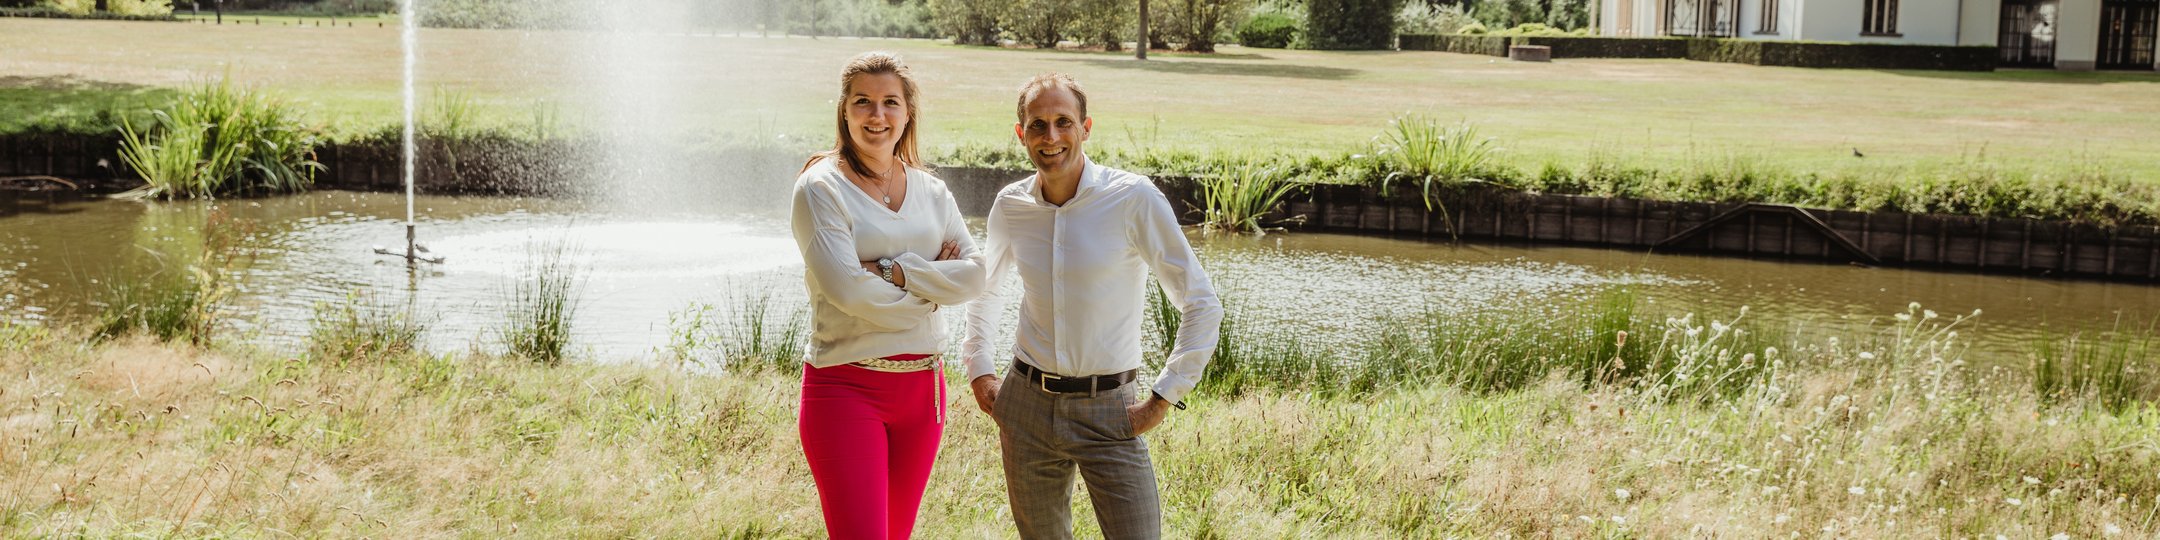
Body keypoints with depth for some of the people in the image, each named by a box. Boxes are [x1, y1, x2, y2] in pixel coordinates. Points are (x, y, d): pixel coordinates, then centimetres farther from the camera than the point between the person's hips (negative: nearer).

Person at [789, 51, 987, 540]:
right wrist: (931, 285, -6)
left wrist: (895, 271, -14)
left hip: (921, 385, 6)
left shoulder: (931, 191, 10)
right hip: (847, 386, -5)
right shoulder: (821, 188, -6)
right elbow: (846, 288, -17)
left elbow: (973, 276, -1)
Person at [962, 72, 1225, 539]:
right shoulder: (1010, 206, 2)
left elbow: (1202, 305, -8)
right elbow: (984, 290, 24)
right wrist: (979, 370, 16)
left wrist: (1163, 399, -9)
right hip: (1026, 407, 4)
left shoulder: (1135, 199, -11)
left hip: (1108, 412, -4)